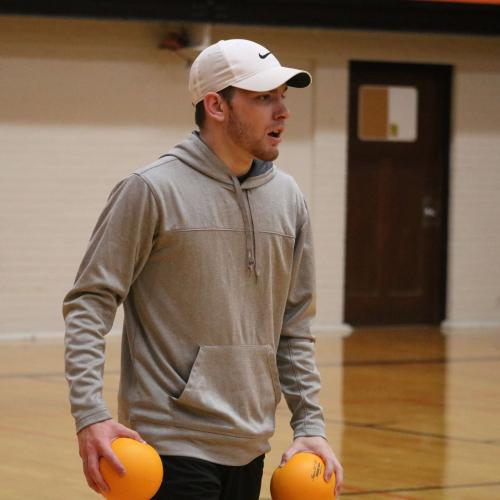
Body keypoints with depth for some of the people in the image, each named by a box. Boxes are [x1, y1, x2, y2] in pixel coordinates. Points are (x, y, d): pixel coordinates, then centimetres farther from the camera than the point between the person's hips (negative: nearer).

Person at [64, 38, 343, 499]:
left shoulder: (287, 197, 9)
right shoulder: (151, 191, -8)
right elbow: (89, 302, -9)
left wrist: (310, 423, 7)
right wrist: (90, 413, -19)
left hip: (249, 447, 6)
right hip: (174, 449, -6)